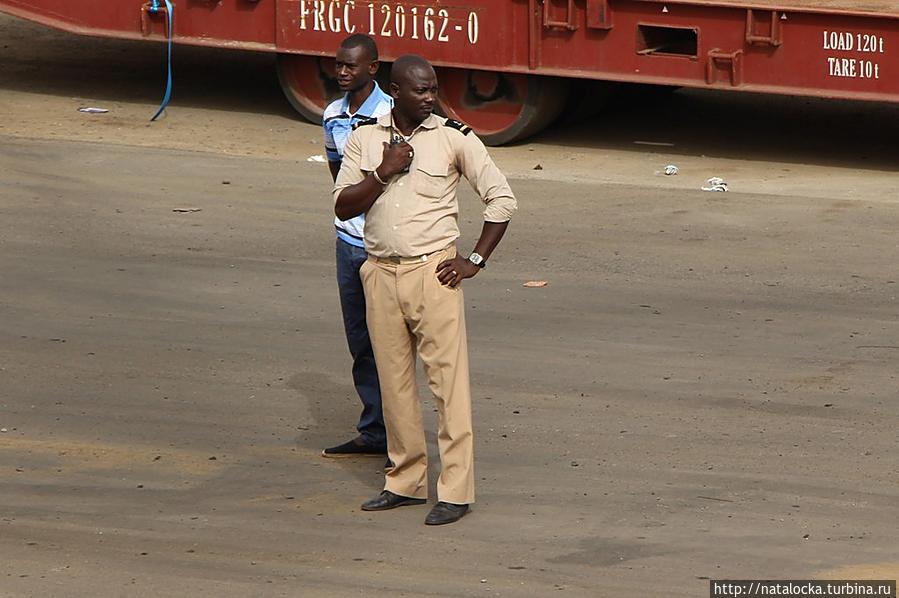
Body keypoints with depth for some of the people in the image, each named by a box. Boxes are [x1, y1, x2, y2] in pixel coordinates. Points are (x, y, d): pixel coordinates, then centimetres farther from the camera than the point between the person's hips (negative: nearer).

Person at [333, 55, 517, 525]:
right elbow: (343, 206, 3)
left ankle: (455, 491, -5)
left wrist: (475, 260, -3)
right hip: (380, 273, 4)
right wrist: (383, 173, -11)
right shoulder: (365, 138, 6)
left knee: (448, 379, -6)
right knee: (393, 381, 9)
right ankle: (405, 481, 19)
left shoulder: (453, 138, -2)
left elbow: (501, 199, 1)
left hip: (433, 270, -4)